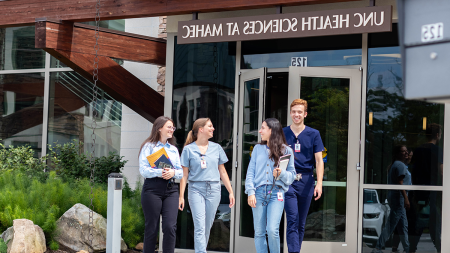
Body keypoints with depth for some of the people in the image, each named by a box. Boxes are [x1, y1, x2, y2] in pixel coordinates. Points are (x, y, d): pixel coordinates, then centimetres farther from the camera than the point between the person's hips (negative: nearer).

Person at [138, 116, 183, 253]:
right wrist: (159, 172, -19)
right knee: (151, 228, 0)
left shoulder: (173, 149, 19)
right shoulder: (149, 146, 4)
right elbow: (143, 169, -5)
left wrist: (173, 172, -7)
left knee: (170, 226, -9)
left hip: (170, 190, 4)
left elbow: (181, 171, 15)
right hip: (152, 189, -4)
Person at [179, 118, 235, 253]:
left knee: (207, 227, 7)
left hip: (214, 190, 3)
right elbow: (184, 174, 3)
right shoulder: (188, 149, 1)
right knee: (199, 227, -11)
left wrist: (231, 191, 12)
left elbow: (222, 172, 15)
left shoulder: (216, 148, 11)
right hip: (196, 189, -3)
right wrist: (181, 196, -2)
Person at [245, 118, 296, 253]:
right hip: (259, 192, 3)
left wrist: (282, 174, -14)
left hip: (276, 192, -3)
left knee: (272, 230, -15)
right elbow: (250, 172, 7)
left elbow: (292, 174, 8)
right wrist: (251, 192, -5)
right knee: (259, 232, 2)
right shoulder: (258, 148, 11)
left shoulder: (286, 150, 5)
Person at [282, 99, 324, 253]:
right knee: (292, 220, -12)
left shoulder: (313, 134, 6)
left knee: (301, 222, 9)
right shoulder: (282, 133, 6)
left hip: (306, 181, 2)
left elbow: (319, 160, 3)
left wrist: (319, 183, -7)